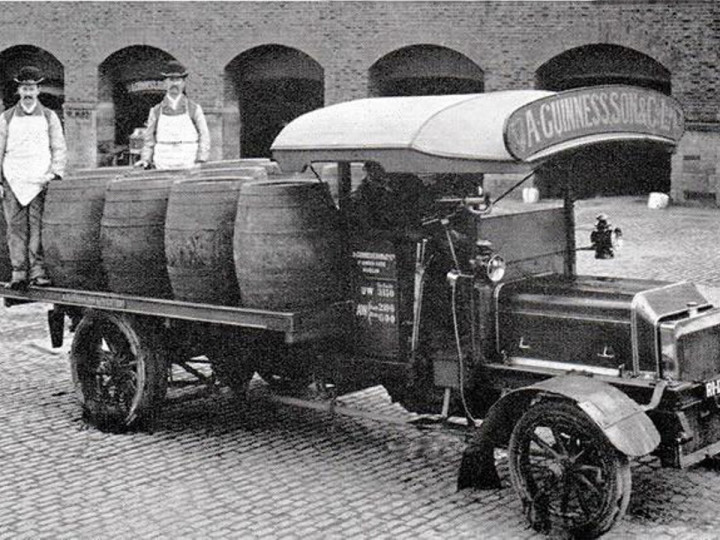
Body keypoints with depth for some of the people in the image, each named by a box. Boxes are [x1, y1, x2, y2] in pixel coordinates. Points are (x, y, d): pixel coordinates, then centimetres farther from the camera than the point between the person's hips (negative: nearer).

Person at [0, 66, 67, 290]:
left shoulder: (49, 117, 9)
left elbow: (59, 148, 8)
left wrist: (54, 173, -7)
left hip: (40, 181, -1)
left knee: (37, 228, -7)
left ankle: (37, 272, -5)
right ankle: (19, 274, -1)